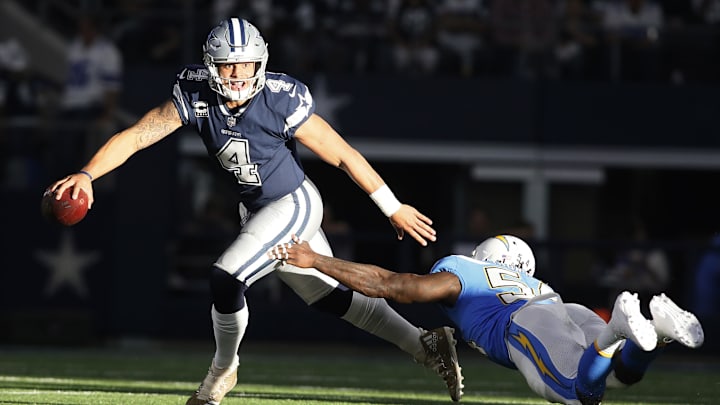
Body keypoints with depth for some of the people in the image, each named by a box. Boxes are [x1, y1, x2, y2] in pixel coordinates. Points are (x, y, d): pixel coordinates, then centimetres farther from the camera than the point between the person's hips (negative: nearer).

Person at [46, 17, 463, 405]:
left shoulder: (281, 102, -25)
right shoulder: (195, 96, -15)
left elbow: (344, 155, -16)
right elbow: (135, 136, -20)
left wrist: (394, 209, -10)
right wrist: (87, 175, -36)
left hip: (295, 205, -6)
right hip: (257, 211, 6)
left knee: (226, 278, -19)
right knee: (332, 296, 13)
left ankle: (223, 370, 9)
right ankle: (425, 343, 26)